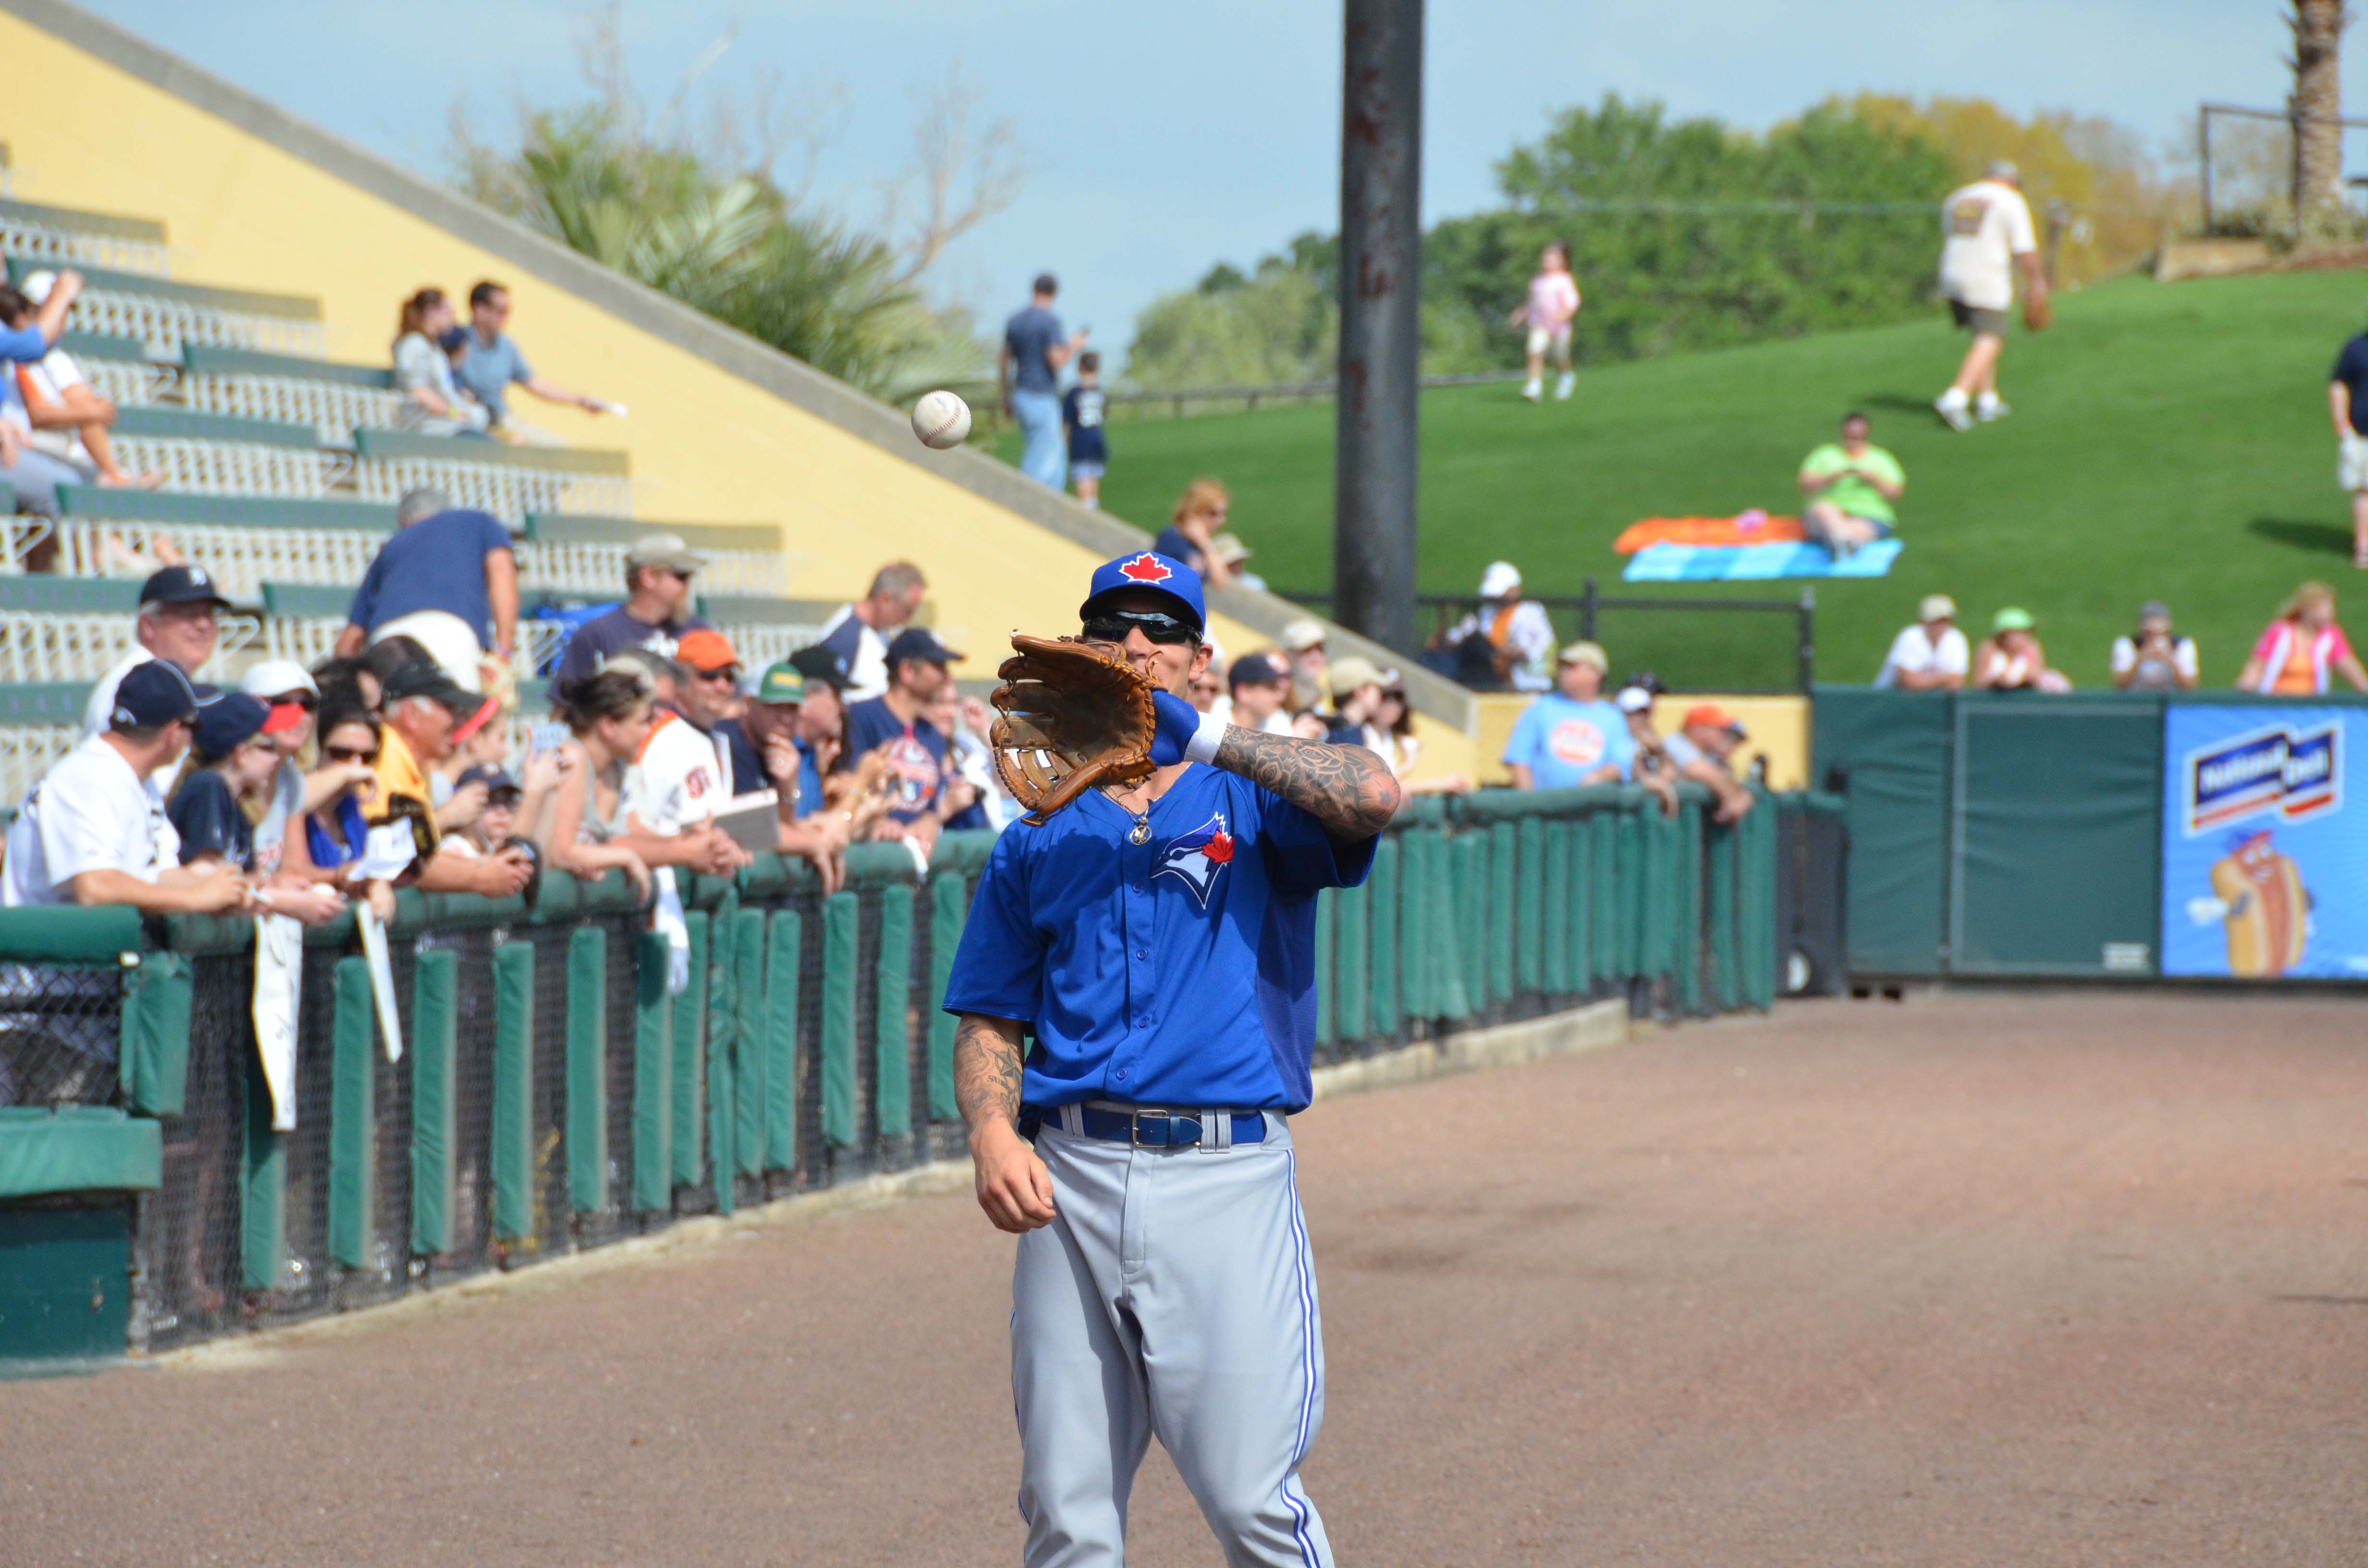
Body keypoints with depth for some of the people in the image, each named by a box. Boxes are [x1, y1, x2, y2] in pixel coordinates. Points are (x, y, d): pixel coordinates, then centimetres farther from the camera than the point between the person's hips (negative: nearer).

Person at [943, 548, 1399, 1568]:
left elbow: (1371, 796, -14)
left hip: (1227, 1174, -3)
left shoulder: (1253, 805, 9)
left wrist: (1205, 737, -15)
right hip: (1070, 1179, 3)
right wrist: (992, 1133, -5)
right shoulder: (1035, 845, 19)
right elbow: (990, 1024, 15)